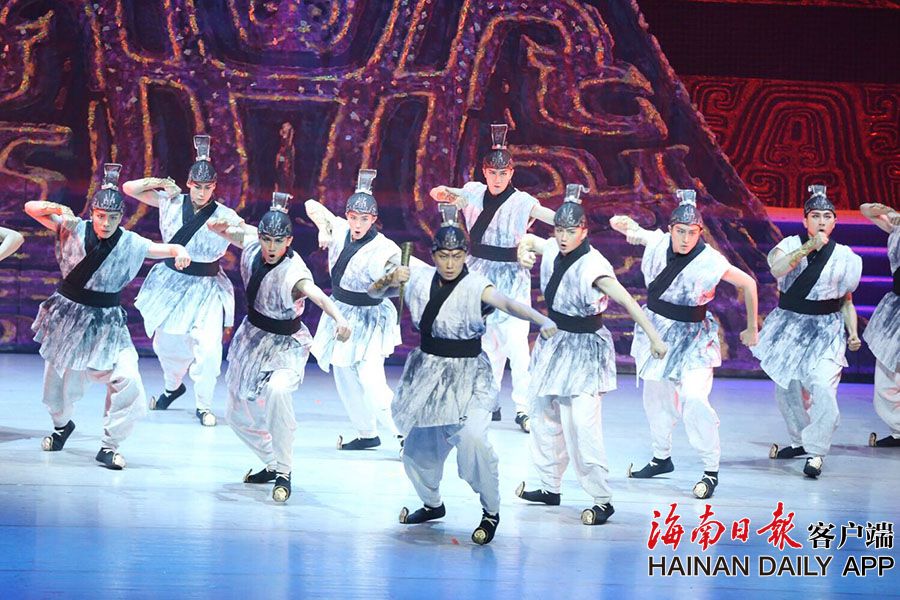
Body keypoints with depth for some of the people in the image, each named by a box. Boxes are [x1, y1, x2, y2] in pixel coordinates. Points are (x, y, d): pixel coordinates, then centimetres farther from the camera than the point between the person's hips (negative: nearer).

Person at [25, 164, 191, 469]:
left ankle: (109, 446, 0)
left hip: (106, 321, -1)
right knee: (58, 378, 14)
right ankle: (62, 424, 49)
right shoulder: (74, 229, -8)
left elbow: (166, 248, -1)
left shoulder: (130, 243, -7)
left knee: (128, 380, -18)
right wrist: (54, 209, -28)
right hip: (68, 314, 1)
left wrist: (180, 252, -24)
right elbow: (30, 208, -8)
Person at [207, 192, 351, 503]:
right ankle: (272, 464, 37)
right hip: (252, 335, 7)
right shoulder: (251, 244, -12)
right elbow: (229, 230, 11)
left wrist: (338, 318, -71)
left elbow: (317, 294, -51)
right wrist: (218, 226, -13)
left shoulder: (293, 271, -30)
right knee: (238, 414, 14)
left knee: (277, 391, -36)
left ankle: (284, 473, -24)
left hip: (285, 344, -7)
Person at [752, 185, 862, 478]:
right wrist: (809, 247, -32)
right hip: (790, 327, 2)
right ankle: (800, 441, 36)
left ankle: (817, 451, -14)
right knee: (786, 389, 13)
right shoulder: (791, 245, -3)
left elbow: (847, 301, 9)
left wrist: (853, 332, -4)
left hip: (826, 330, -2)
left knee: (822, 385, -23)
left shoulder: (844, 256, 0)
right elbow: (777, 269, -25)